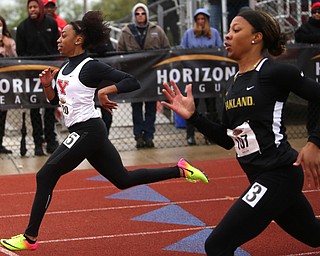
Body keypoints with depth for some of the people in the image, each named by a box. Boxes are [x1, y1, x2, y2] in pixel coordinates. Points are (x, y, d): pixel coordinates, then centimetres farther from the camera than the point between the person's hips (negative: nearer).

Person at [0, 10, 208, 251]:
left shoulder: (91, 66, -12)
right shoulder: (65, 68, 13)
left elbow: (133, 82, -16)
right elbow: (54, 100, 22)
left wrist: (104, 90, -26)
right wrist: (47, 85, 3)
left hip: (88, 130, -10)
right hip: (83, 132, 10)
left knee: (45, 176, -9)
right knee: (123, 180, 14)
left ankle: (30, 237, 0)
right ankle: (180, 170, 20)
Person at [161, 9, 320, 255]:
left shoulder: (275, 71, -12)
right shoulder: (234, 83, 11)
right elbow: (227, 139, 14)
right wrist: (192, 115, 4)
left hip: (278, 174, -9)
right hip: (262, 177, 9)